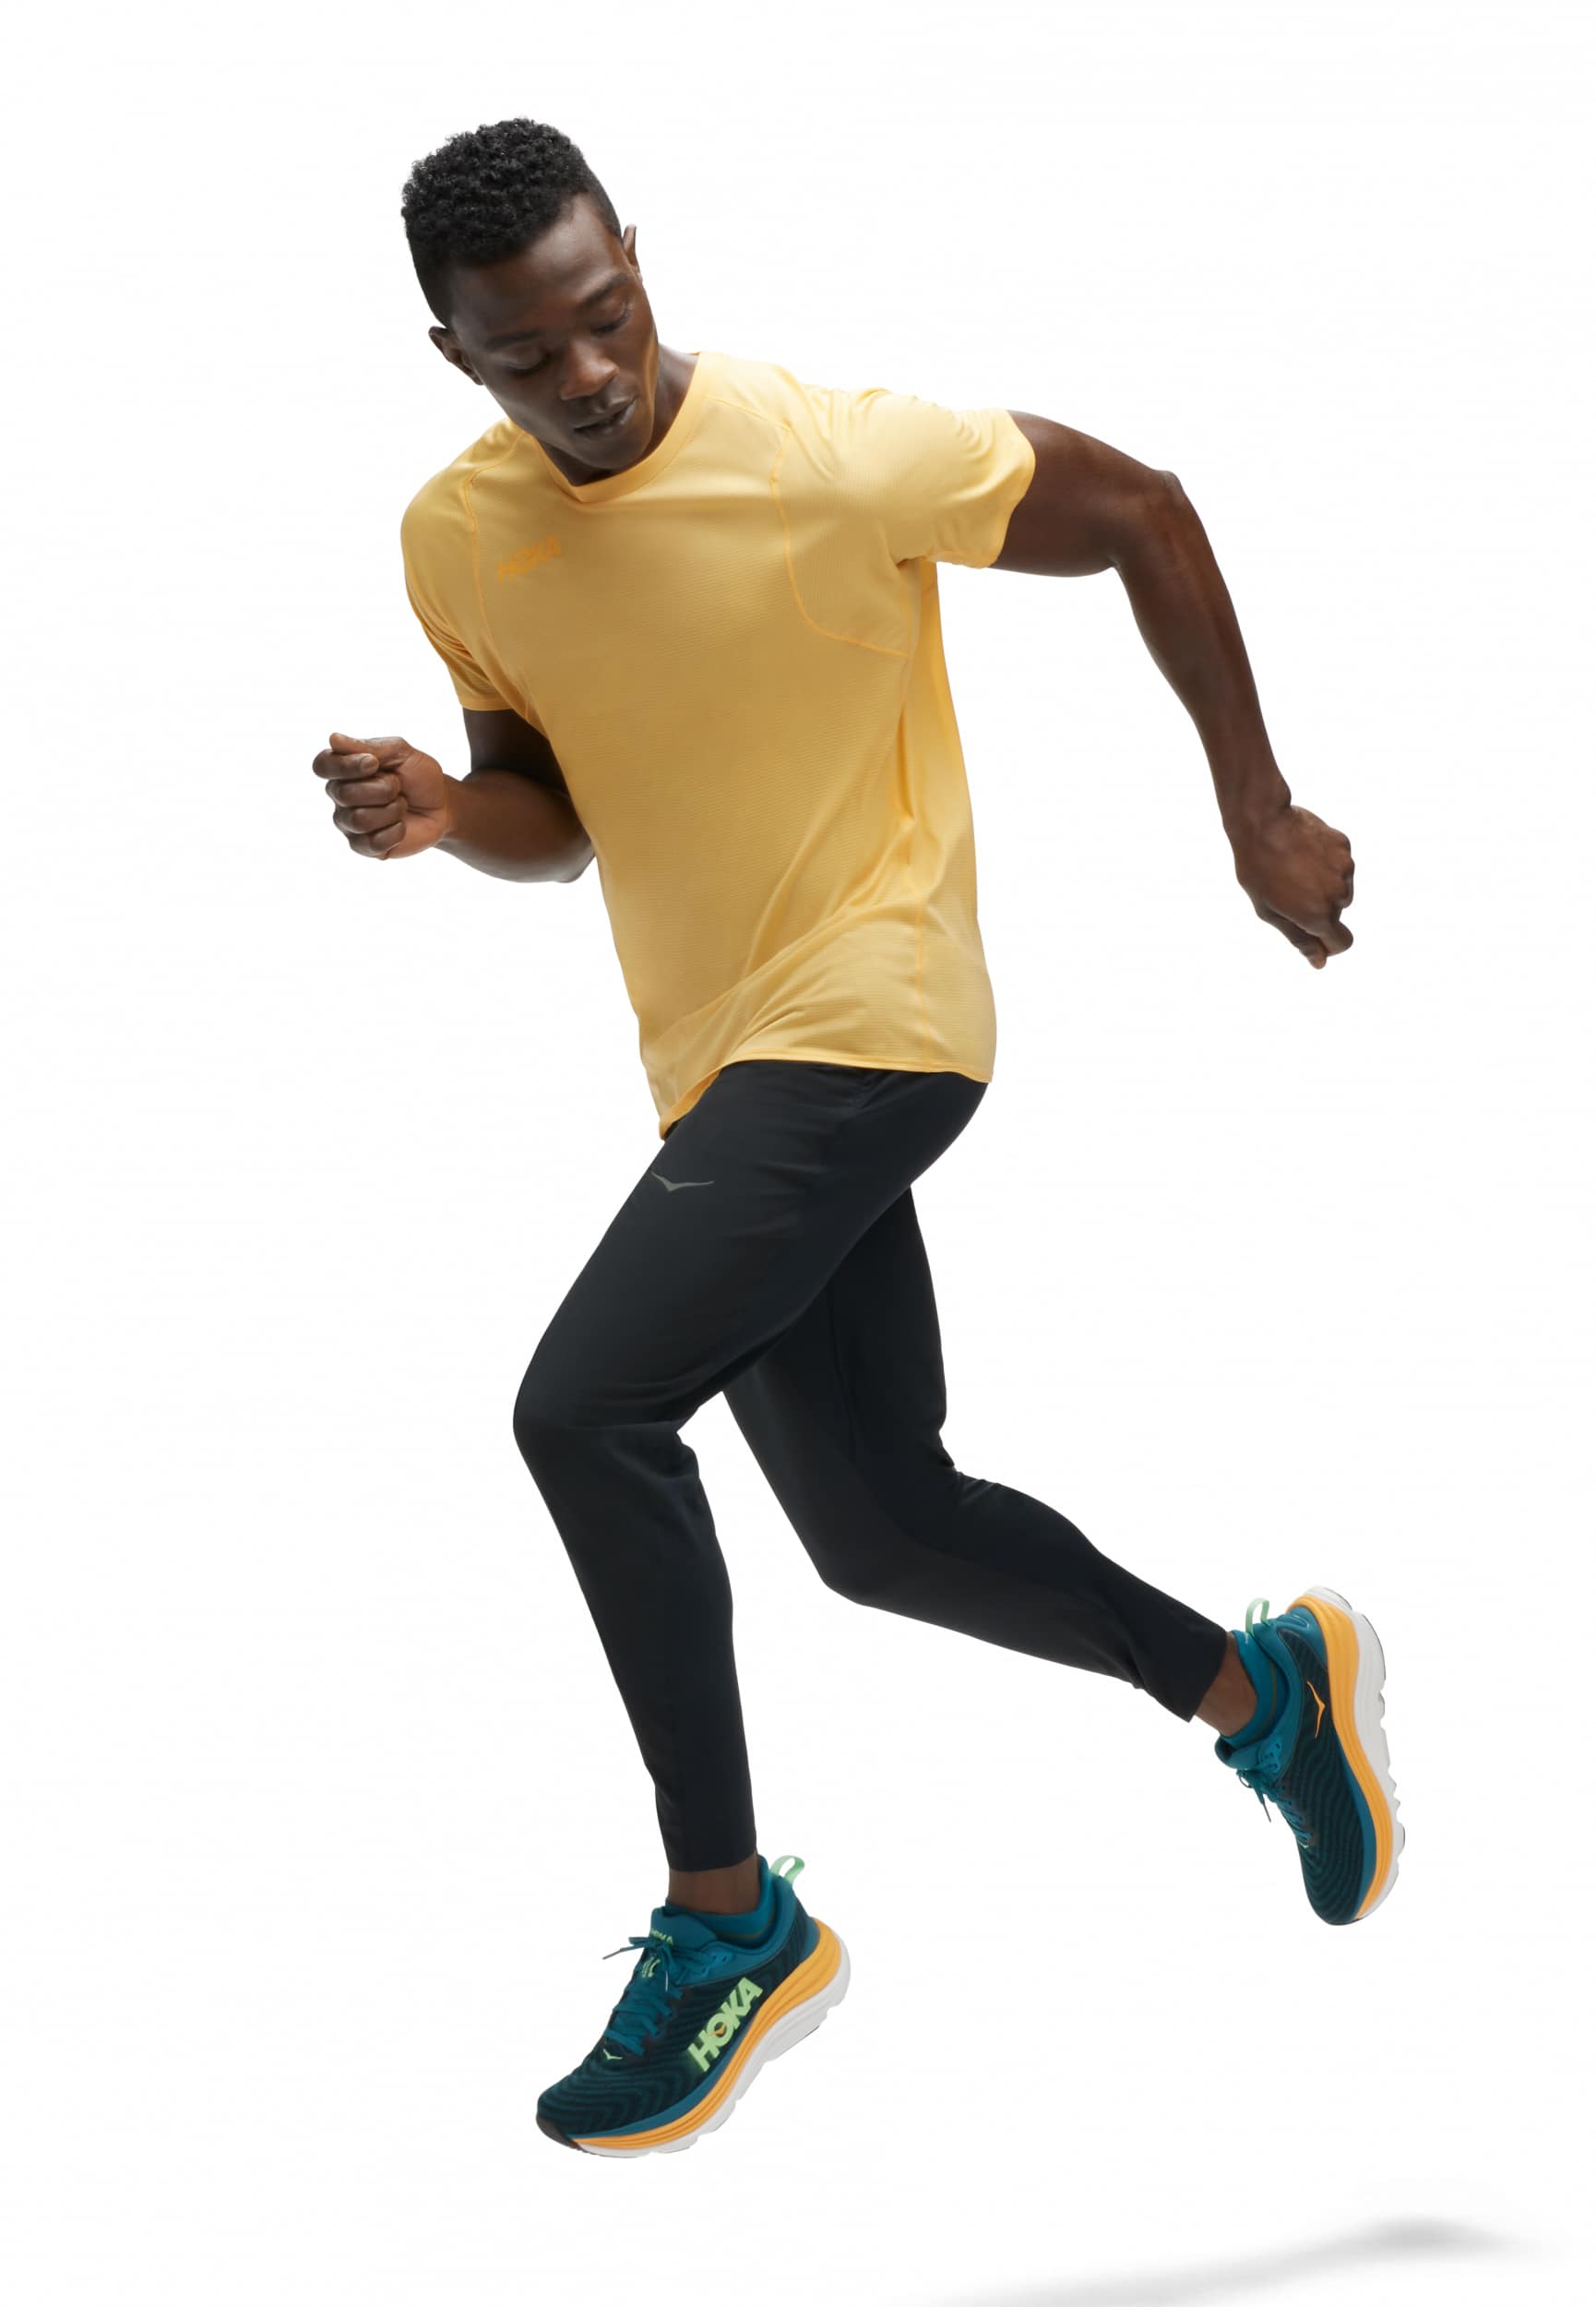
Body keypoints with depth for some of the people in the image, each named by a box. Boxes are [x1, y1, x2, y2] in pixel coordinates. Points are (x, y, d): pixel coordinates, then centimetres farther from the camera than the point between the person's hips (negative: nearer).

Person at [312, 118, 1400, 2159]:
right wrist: (444, 812, -12)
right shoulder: (459, 536, 1)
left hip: (868, 1017, -7)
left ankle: (729, 1918, -9)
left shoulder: (832, 456, -18)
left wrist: (1258, 816, -2)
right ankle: (1263, 1684, 35)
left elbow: (1140, 513, -6)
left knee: (584, 1410, -23)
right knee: (878, 1529, 13)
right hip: (720, 1065, 8)